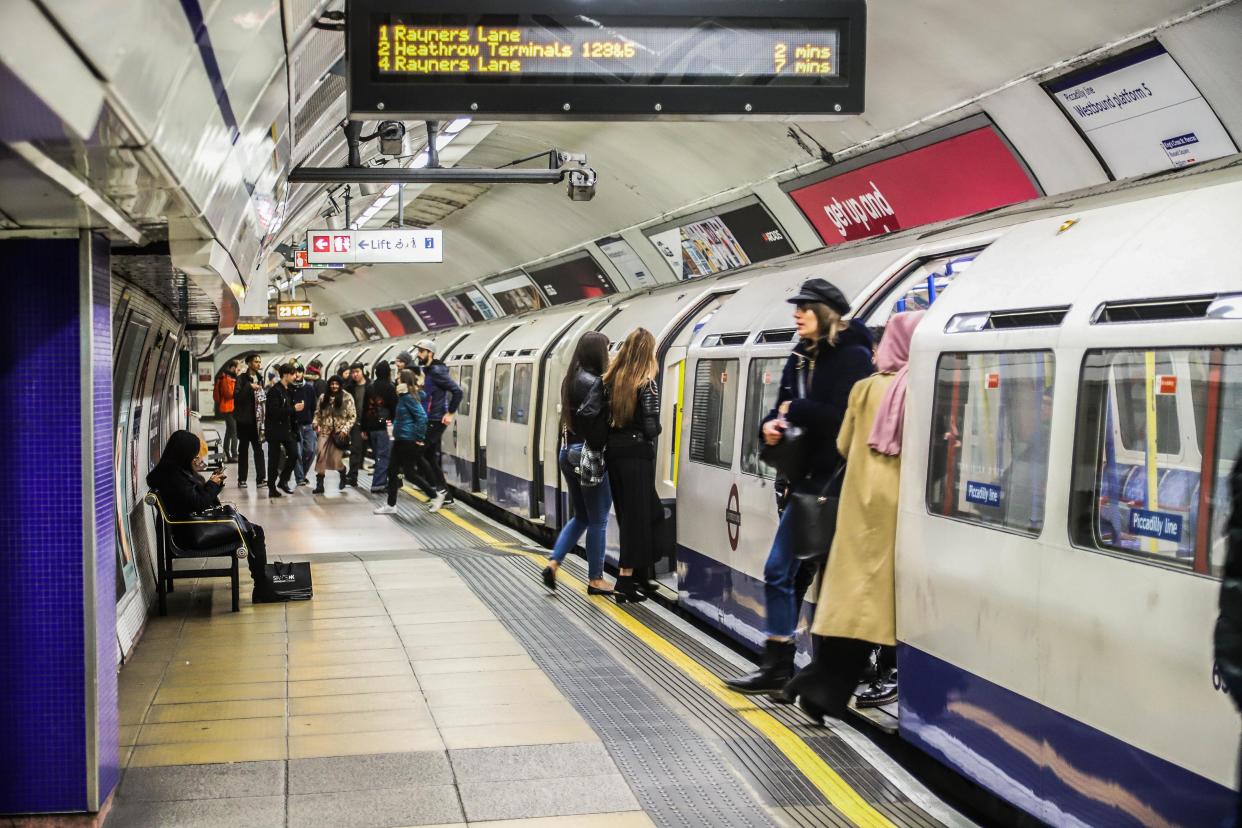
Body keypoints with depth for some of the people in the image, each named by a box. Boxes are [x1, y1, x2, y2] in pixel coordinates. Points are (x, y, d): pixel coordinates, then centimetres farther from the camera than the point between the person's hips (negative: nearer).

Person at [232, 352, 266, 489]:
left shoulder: (259, 377, 11)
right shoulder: (242, 378, -6)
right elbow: (237, 395, -18)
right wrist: (249, 386, -25)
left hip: (257, 419, 4)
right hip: (245, 419, -4)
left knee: (258, 448, -1)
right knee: (243, 449, 5)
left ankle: (261, 478, -4)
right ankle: (242, 479, 11)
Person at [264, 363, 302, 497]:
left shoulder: (289, 391, 12)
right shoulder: (275, 391, -14)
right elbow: (274, 411, -23)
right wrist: (293, 409, -21)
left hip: (287, 429, 7)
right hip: (275, 430, -7)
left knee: (294, 455, 0)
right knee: (274, 459, 0)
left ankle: (283, 481, 15)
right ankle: (272, 488, 9)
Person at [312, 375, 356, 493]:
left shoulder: (347, 398, -4)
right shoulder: (323, 397, 7)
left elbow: (352, 417, -3)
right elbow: (317, 413, 13)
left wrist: (345, 429, -13)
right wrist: (317, 425, -3)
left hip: (339, 433, -3)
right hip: (325, 432, 3)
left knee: (336, 459, -5)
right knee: (320, 457, -9)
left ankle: (343, 476, 29)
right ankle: (319, 484, -3)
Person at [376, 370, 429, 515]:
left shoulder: (409, 397, -16)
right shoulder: (403, 397, 12)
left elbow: (422, 417, -23)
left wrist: (419, 438, -21)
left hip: (409, 441, -10)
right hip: (401, 440, 10)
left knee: (410, 473, -4)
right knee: (392, 470, 10)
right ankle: (391, 505, 15)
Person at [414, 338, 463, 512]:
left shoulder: (436, 371, -16)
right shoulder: (426, 371, 12)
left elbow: (457, 391, -20)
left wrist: (450, 413, -18)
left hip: (435, 422, -9)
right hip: (428, 421, 9)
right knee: (431, 457, 12)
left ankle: (438, 490, -4)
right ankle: (445, 495, 18)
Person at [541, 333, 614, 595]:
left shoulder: (572, 379, 10)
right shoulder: (594, 382, -17)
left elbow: (570, 414, 8)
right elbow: (589, 416, -26)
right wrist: (597, 450, -17)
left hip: (568, 452, 8)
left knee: (581, 516, 19)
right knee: (598, 520, 4)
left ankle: (553, 564, 10)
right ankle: (595, 579, 11)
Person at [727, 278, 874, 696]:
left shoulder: (852, 357, -9)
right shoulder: (799, 360, 13)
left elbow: (845, 418, -21)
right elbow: (780, 411, 17)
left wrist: (795, 411, -12)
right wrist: (771, 426, -5)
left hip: (836, 482, -8)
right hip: (806, 481, 8)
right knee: (781, 571, 8)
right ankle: (777, 666, 15)